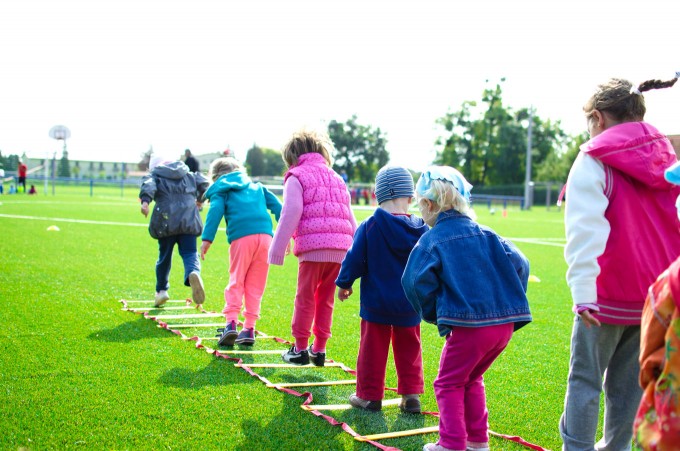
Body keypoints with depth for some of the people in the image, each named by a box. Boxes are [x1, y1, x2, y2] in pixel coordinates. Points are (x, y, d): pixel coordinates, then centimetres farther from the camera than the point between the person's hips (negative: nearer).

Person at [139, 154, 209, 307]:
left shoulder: (154, 175, 13)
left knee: (164, 256, 14)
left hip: (166, 221, -1)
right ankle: (193, 273, -36)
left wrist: (145, 201, -26)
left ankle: (161, 290, 23)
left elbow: (148, 185, -8)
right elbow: (203, 183, 15)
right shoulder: (189, 175, 23)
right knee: (189, 253, -2)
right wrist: (199, 199, 32)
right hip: (189, 220, 1)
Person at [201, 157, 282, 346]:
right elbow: (276, 206, 20)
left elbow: (215, 211, -2)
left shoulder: (221, 190, 17)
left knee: (236, 281, 5)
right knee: (255, 285, 9)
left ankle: (231, 323, -9)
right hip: (265, 235, 3)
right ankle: (249, 328, 9)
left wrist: (207, 238, -9)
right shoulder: (257, 187, 30)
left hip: (241, 238, -3)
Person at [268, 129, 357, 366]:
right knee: (325, 299, 14)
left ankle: (300, 349, 9)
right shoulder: (337, 179, 24)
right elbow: (350, 218, 22)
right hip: (340, 249, 6)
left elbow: (290, 215, -6)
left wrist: (278, 249, -4)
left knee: (305, 298, 4)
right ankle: (319, 349, 17)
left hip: (313, 247, -5)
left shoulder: (296, 177, 4)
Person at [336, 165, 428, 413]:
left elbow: (355, 259, -8)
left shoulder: (369, 226, -13)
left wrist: (344, 283, 8)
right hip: (409, 304, 3)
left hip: (376, 302, -2)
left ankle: (369, 395, 16)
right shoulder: (421, 229, -4)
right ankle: (411, 395, 15)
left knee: (373, 348, 8)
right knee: (408, 349, 15)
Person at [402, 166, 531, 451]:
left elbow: (416, 282, -14)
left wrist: (433, 314, 2)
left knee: (449, 384, 11)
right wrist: (510, 303, 13)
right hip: (505, 323, 6)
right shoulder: (485, 234, 11)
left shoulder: (431, 241, -3)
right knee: (472, 380, 25)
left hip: (467, 325, -6)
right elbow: (519, 264, 6)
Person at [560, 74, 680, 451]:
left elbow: (585, 229, -19)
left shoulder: (594, 161, -9)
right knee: (629, 380, 15)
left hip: (608, 294, -5)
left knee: (585, 378, 5)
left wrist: (582, 291, -24)